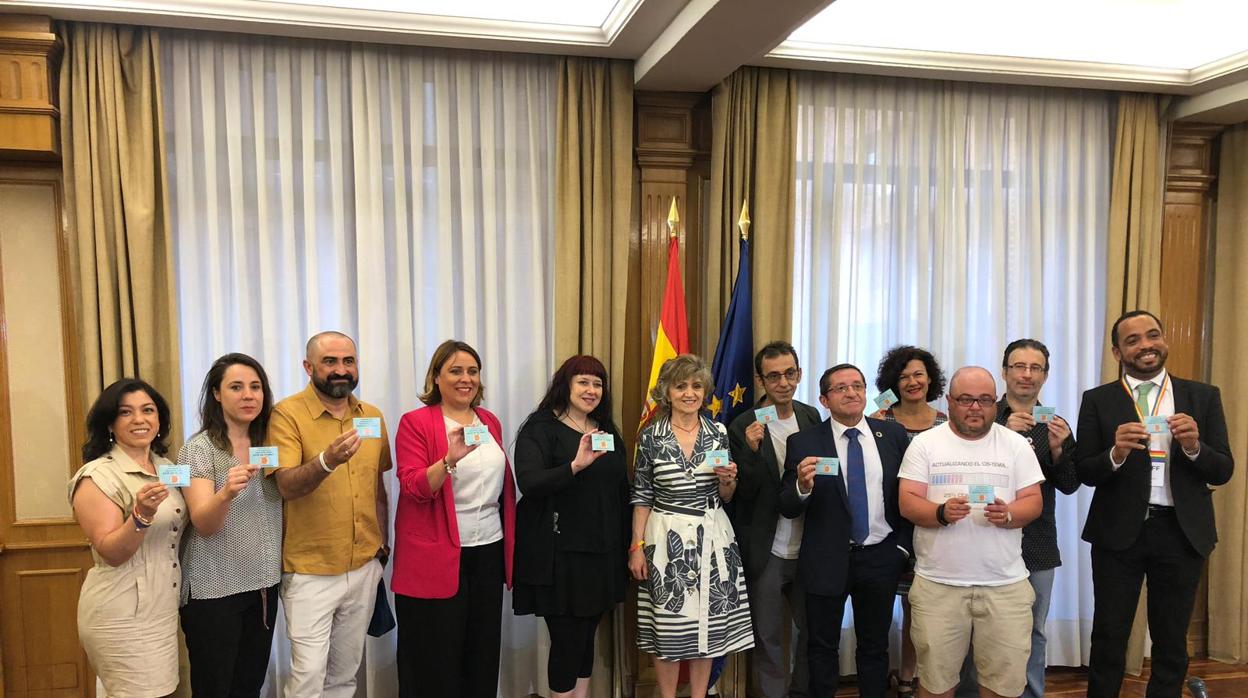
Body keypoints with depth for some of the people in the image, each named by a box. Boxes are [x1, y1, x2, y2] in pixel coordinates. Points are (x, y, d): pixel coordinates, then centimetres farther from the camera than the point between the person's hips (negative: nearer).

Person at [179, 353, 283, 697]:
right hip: (215, 590, -5)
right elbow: (203, 524, -21)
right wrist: (226, 492, -41)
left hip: (263, 584, 5)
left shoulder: (269, 444, 5)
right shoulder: (199, 449, -11)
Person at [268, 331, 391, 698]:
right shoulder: (287, 413, -11)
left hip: (365, 567, 5)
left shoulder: (372, 416, 5)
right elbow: (287, 486, -22)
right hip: (310, 570, -5)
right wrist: (326, 462, -40)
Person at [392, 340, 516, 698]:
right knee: (436, 660, 4)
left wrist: (510, 543, 17)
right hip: (436, 558, -5)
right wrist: (450, 459, -32)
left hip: (489, 552, 6)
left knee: (484, 653, 14)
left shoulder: (490, 421, 10)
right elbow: (414, 489, -15)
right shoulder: (415, 422, -6)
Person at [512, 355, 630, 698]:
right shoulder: (541, 428, -6)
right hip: (560, 556, -5)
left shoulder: (607, 431, 12)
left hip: (602, 554, 6)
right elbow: (528, 484, -20)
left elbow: (622, 491, 14)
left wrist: (626, 547, 10)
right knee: (567, 640, -3)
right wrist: (576, 465, -33)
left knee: (587, 637, 12)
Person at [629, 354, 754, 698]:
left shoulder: (719, 433, 2)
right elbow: (641, 496, -1)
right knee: (668, 626, 5)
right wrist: (637, 546, -4)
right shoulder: (651, 435, -4)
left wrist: (728, 480, -12)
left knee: (708, 622, 9)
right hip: (666, 538, -2)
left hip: (712, 538, 2)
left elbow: (725, 497, 10)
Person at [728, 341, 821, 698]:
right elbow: (743, 493, -14)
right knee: (768, 637, 10)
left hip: (807, 548, 4)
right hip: (766, 553, -4)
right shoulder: (743, 427, -12)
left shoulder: (811, 417, 1)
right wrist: (751, 449, -29)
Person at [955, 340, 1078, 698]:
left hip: (1038, 547, 3)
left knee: (1033, 633, 12)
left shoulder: (1056, 426, 8)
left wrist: (1057, 449, -15)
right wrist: (1002, 434, -23)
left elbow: (1069, 485, 3)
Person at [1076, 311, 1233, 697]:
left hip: (1182, 532, 2)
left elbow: (1223, 471, 0)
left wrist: (1194, 446, -20)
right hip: (1118, 532, -1)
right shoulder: (1098, 400, -2)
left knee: (1171, 642, 16)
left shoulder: (1204, 396, 2)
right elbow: (1084, 473, -5)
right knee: (1108, 638, 10)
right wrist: (1117, 454, -24)